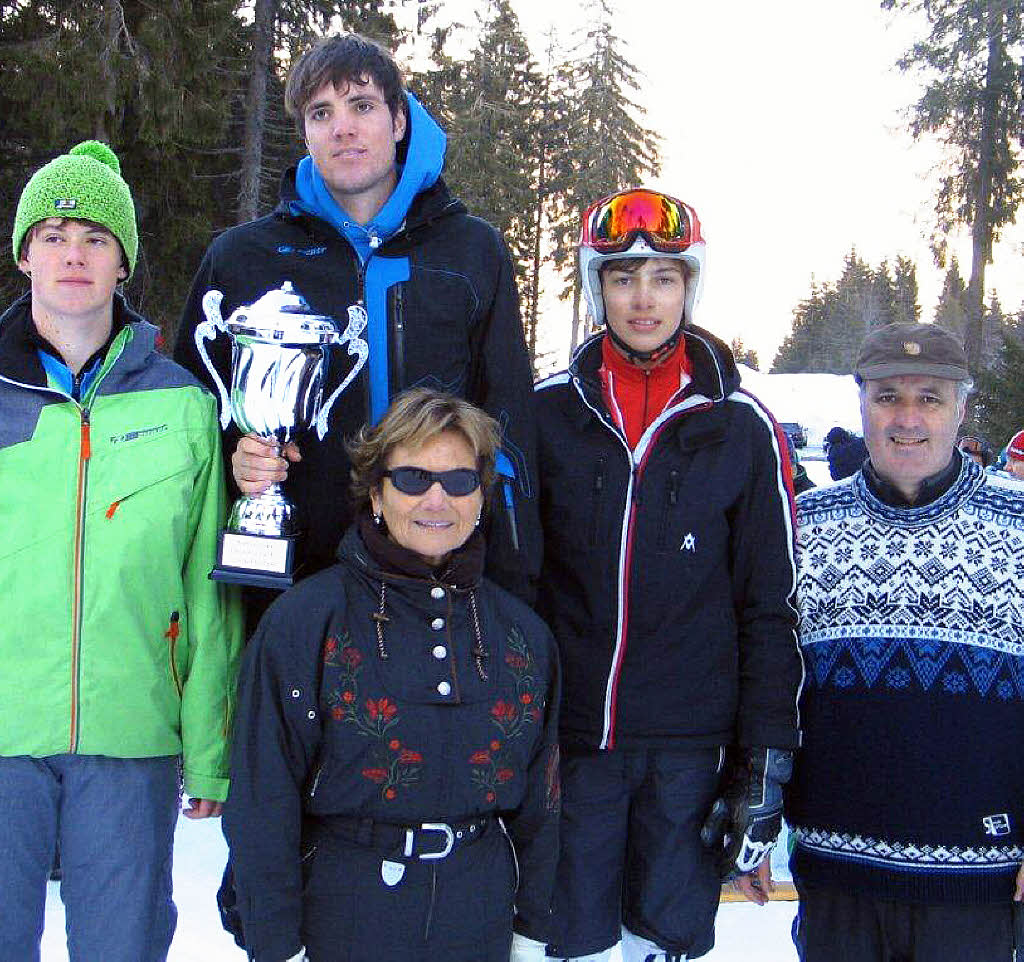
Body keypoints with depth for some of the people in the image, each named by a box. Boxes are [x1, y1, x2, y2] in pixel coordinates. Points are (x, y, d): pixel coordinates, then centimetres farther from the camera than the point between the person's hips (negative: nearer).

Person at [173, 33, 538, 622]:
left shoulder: (474, 253, 8)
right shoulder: (240, 259, 8)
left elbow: (509, 428, 7)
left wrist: (512, 590, 1)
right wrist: (233, 457, -7)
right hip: (287, 585, 0)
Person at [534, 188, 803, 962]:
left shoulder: (742, 425, -1)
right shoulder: (548, 412, 1)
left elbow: (771, 607, 2)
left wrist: (767, 762, -2)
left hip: (693, 747, -1)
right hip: (570, 738, 1)